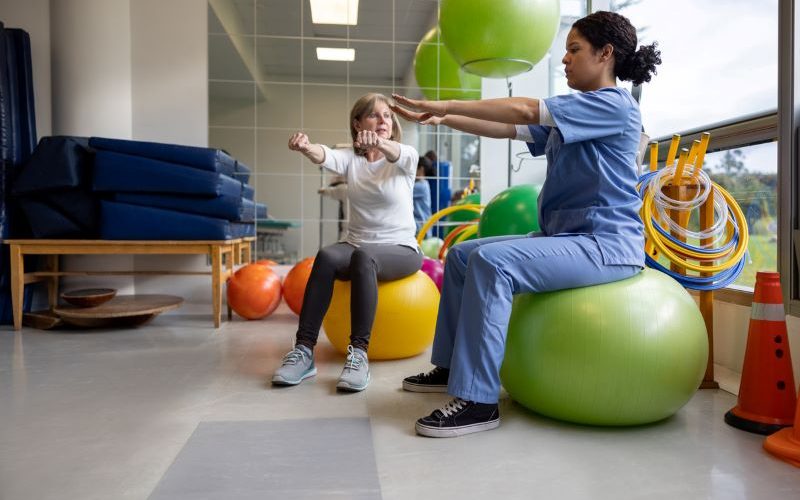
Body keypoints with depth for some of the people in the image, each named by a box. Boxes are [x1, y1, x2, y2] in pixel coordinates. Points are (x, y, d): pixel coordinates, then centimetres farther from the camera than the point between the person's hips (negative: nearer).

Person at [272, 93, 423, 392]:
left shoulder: (406, 157, -3)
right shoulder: (350, 158, 2)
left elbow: (394, 153, -29)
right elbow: (325, 157, -21)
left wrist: (379, 143, -53)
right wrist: (306, 147, -46)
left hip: (400, 249, -2)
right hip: (356, 245, 3)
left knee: (363, 256, -36)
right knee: (326, 257, -31)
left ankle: (359, 353, -35)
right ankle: (304, 350, -28)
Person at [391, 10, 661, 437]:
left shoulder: (614, 104, -8)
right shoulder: (571, 116, 20)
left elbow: (524, 110, -18)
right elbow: (507, 129, 14)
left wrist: (447, 105, -14)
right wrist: (440, 118, 7)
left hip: (605, 243, -9)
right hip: (567, 236, 10)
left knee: (491, 261, -29)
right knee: (462, 254, 6)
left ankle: (479, 400, -25)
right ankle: (450, 366, 13)